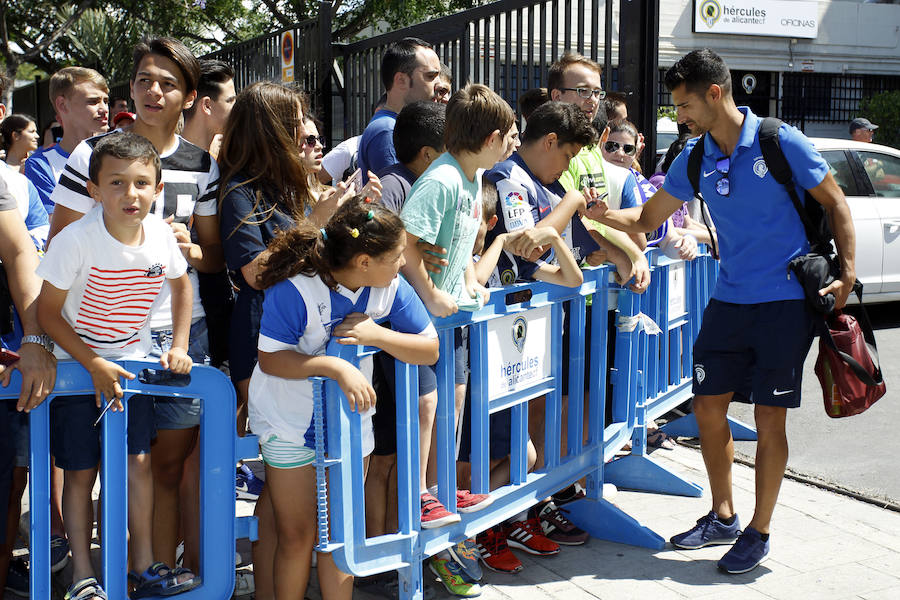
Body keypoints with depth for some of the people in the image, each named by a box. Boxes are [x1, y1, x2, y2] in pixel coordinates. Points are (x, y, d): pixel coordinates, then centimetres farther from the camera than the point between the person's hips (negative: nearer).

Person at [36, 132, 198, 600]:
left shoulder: (160, 234, -11)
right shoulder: (76, 241, -24)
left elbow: (181, 284, 9)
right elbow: (48, 313, -15)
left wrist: (178, 346, 3)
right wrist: (95, 365, -19)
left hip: (132, 361, 3)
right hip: (75, 364, -3)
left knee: (138, 461, 4)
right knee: (80, 472, 1)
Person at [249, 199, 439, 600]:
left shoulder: (391, 288, -11)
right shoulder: (296, 289, -26)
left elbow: (430, 350, -6)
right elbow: (270, 358, -26)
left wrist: (375, 334, -23)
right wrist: (338, 367, -36)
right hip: (290, 424, -4)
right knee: (297, 537, 7)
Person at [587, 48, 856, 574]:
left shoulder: (780, 142, -11)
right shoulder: (694, 159, 4)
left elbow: (835, 203, -3)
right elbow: (647, 219, 10)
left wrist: (847, 274, -11)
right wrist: (603, 215, -8)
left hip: (786, 299, -5)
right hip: (729, 298, 5)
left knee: (770, 417, 0)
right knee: (708, 405, 6)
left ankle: (759, 532, 15)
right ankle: (723, 517, 25)